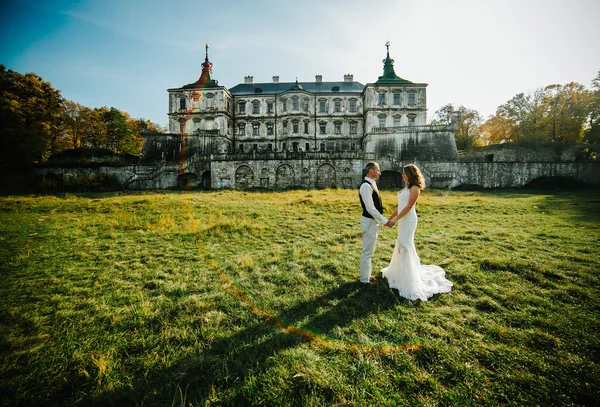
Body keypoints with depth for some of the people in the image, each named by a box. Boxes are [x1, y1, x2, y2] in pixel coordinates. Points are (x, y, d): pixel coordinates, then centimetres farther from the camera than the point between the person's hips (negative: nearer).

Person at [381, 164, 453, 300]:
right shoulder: (406, 187, 14)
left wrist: (395, 220, -21)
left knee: (405, 245, -4)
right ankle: (400, 271, 33)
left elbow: (408, 207, -18)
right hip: (402, 220, 8)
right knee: (402, 245, 17)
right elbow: (399, 206, 15)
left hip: (408, 220, -8)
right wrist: (390, 218, 15)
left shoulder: (414, 188, -12)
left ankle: (409, 279, 7)